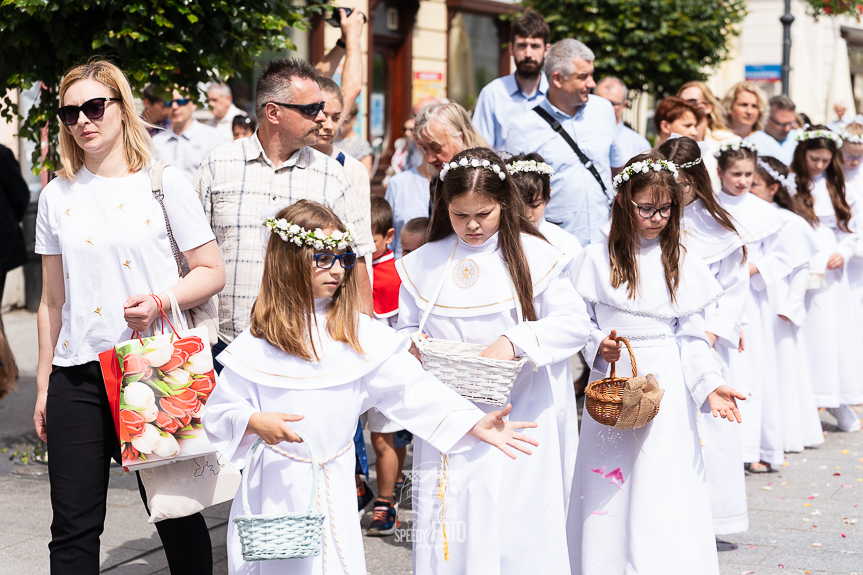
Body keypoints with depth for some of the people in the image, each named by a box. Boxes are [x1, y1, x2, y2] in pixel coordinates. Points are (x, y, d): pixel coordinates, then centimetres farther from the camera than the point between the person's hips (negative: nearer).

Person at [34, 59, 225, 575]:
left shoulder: (166, 184, 0)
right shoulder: (57, 195, 9)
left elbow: (212, 272, 1)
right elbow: (53, 300, 14)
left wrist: (160, 302, -16)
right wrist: (44, 383, 13)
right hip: (77, 376, 3)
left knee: (176, 514, 5)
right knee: (74, 528, 4)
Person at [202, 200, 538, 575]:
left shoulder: (358, 334, -3)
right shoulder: (257, 344, -6)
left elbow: (410, 386, -9)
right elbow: (219, 412, 0)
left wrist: (474, 423, -18)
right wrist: (255, 422, -21)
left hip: (334, 484, 2)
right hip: (274, 486, -1)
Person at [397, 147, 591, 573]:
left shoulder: (532, 255, -1)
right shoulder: (423, 264, 8)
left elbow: (573, 324, -4)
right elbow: (407, 329, 15)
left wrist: (514, 341, -19)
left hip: (519, 415, -2)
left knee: (521, 521, -4)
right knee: (449, 529, 2)